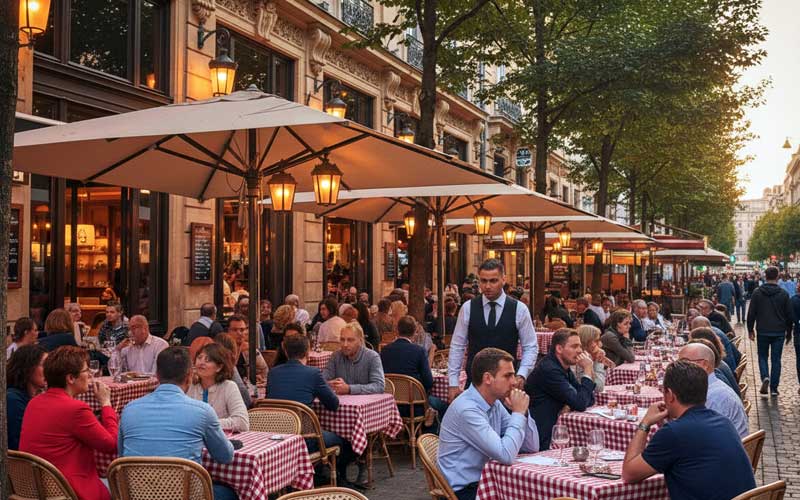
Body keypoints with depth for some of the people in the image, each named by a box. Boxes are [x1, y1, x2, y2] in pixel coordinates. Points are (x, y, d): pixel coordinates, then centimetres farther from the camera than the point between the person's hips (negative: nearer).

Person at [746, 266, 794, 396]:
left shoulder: (757, 292, -5)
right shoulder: (783, 294, -2)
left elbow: (751, 313, -3)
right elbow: (790, 315, 3)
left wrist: (750, 329, 8)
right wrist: (789, 332, 14)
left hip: (763, 331, 0)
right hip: (779, 332, 0)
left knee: (762, 356, 15)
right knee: (776, 359, 8)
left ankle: (765, 377, -10)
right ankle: (774, 388, 8)